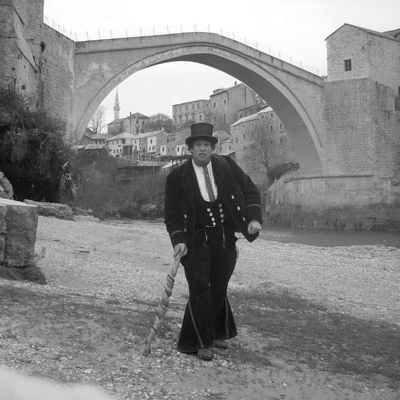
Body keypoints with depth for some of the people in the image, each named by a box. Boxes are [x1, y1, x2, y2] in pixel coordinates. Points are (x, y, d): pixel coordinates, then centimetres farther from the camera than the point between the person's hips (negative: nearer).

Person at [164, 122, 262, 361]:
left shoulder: (227, 166, -1)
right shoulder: (177, 177, -6)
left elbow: (250, 190, 5)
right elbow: (172, 214, -3)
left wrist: (254, 217, -10)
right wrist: (178, 240, -17)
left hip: (225, 238, 2)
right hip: (196, 240, -2)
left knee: (219, 287, 12)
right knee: (199, 290, -5)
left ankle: (218, 333, 33)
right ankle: (202, 342, 9)